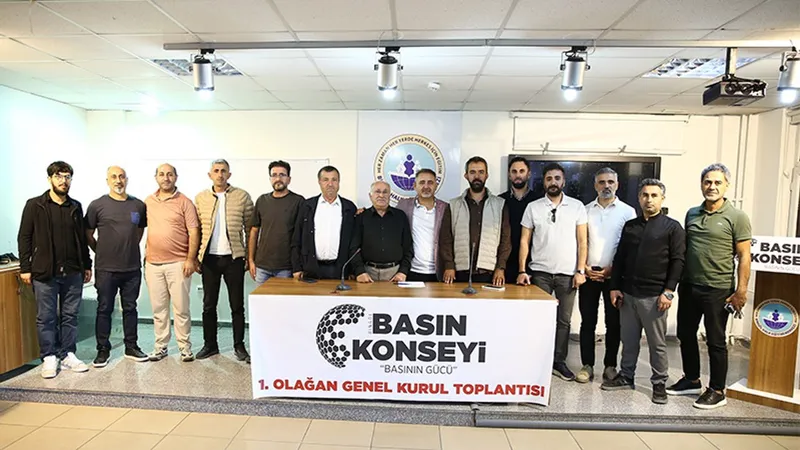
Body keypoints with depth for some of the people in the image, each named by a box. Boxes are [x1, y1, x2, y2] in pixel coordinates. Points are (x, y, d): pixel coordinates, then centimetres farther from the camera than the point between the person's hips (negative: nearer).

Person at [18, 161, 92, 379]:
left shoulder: (76, 207, 10)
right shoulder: (34, 205, 0)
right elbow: (24, 238, -1)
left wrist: (87, 265, 12)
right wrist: (25, 268, -6)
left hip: (73, 272, 3)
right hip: (44, 272, -3)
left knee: (70, 316, 8)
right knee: (46, 317, 5)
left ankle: (67, 355, 18)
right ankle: (49, 358, 16)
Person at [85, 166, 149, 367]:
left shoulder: (139, 205, 5)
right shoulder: (97, 205, -3)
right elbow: (88, 235, 3)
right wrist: (103, 253, 5)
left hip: (132, 268, 3)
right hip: (105, 269, -2)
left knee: (130, 308, 12)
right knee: (104, 309, 7)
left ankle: (131, 347, 22)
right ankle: (103, 349, 19)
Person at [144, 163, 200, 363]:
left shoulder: (185, 202, -3)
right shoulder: (148, 202, 10)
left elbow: (194, 232, -6)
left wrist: (190, 259, -12)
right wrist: (145, 256, 11)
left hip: (178, 263, -4)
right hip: (153, 263, 4)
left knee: (181, 308, 2)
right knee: (158, 308, 11)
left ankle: (185, 347, 13)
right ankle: (160, 346, 24)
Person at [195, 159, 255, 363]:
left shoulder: (242, 196, -1)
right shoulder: (200, 198, 7)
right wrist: (195, 257, 4)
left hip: (234, 257, -2)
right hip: (209, 258, 2)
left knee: (237, 305, 5)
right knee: (209, 305, 10)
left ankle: (239, 346, 16)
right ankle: (210, 344, 25)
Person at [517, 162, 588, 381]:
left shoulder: (577, 206, 2)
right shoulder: (533, 207, 1)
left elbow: (582, 241, 2)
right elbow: (524, 240, 1)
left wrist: (580, 270, -6)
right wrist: (522, 270, -6)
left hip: (568, 273, 1)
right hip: (540, 272, 0)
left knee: (563, 320, 9)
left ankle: (559, 361, 22)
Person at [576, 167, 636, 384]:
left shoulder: (627, 211, 2)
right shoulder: (585, 210, 7)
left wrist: (611, 269, -10)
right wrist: (585, 267, -5)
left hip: (614, 274, -1)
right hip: (589, 274, 1)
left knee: (613, 322, 6)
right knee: (588, 321, 5)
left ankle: (610, 365, 20)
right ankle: (587, 365, 14)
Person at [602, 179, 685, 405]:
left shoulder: (672, 227, -1)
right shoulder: (630, 226, 12)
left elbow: (677, 261, -6)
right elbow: (619, 259, 13)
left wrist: (668, 291, -13)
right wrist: (615, 287, 7)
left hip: (654, 296, -4)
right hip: (628, 293, 4)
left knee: (657, 343, 6)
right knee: (629, 340, 13)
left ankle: (659, 384, 20)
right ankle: (626, 376, 27)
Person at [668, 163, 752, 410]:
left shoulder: (736, 217, -6)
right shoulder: (692, 214, 9)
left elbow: (744, 256, -8)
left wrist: (741, 291, -14)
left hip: (718, 290, -5)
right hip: (689, 287, 5)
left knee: (715, 342, 5)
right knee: (685, 335, 14)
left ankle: (717, 391, 21)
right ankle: (691, 380, 32)